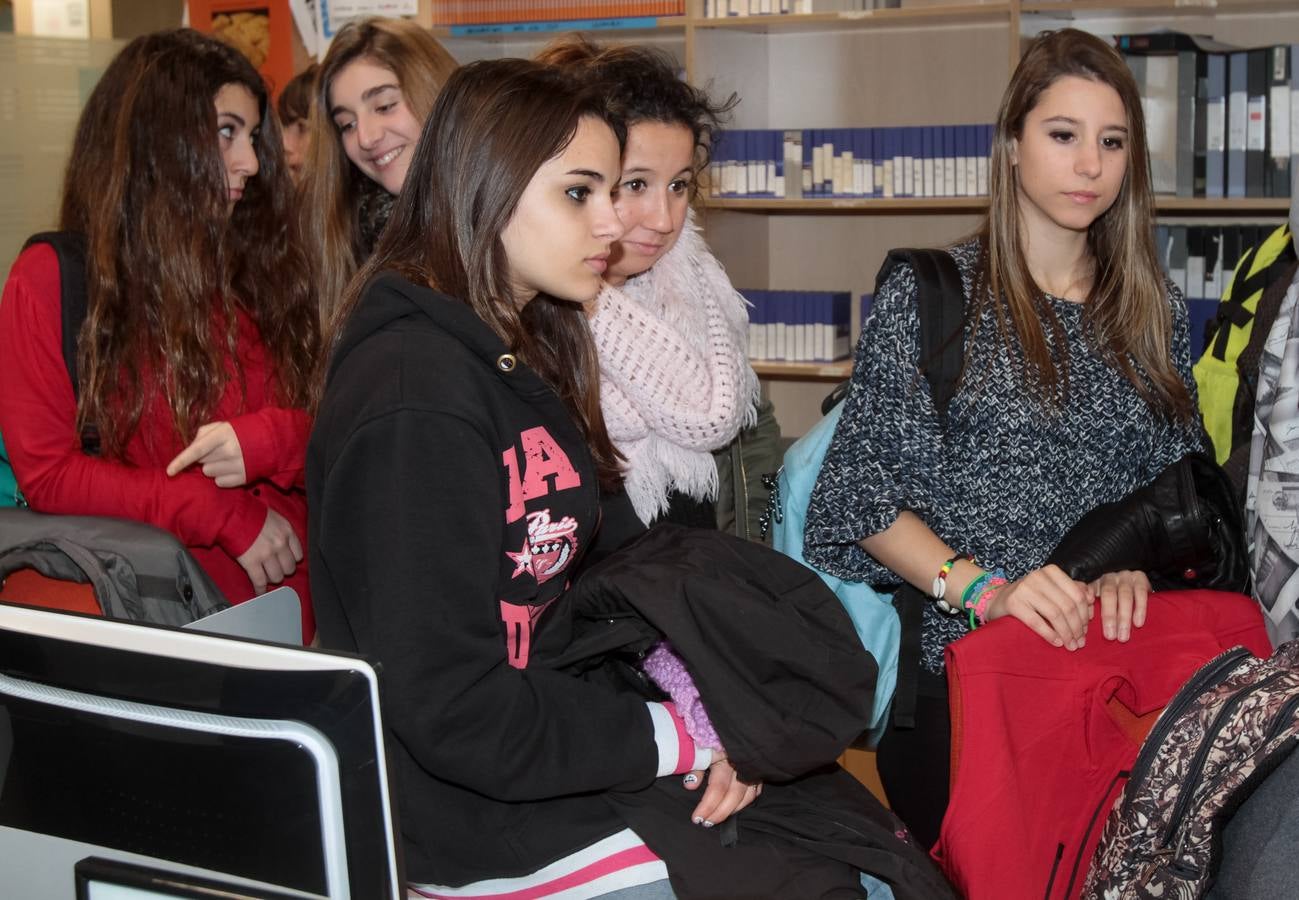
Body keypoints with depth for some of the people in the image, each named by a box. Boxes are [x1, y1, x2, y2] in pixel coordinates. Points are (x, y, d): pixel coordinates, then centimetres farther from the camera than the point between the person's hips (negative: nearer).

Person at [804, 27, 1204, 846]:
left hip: (1107, 659, 4)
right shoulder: (927, 295, -3)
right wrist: (984, 588, -19)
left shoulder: (1155, 311, 9)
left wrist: (1139, 568, -12)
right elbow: (863, 489, -7)